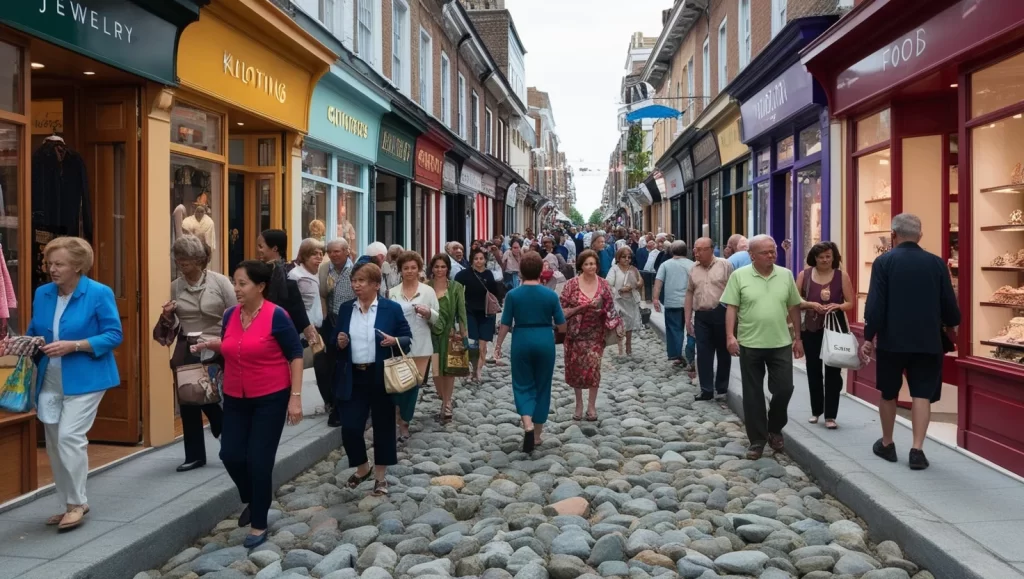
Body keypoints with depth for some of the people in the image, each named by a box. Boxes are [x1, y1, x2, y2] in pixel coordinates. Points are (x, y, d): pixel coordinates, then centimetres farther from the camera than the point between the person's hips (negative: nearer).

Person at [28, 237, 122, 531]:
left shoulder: (99, 293, -11)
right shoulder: (42, 294, 7)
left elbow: (114, 335, -12)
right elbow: (33, 332, 18)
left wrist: (73, 345, -21)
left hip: (84, 379, -6)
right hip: (49, 380, 7)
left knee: (69, 437, -12)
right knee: (53, 444, 10)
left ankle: (77, 502, 4)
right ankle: (69, 504, 24)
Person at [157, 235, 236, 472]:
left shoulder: (220, 282, -7)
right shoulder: (176, 286, 5)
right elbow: (174, 324, 14)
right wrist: (167, 317, -8)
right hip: (186, 352, 4)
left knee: (212, 401, 0)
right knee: (188, 403, 7)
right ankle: (195, 455, 20)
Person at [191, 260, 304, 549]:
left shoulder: (276, 316, -15)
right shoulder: (230, 315, 2)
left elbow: (295, 355, -12)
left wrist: (295, 397, -16)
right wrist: (210, 345, -2)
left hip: (270, 398, -5)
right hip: (235, 398, 6)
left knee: (259, 461, -2)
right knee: (231, 455, 4)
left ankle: (259, 525, 15)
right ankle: (252, 500, 35)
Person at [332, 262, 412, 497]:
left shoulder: (392, 308, -4)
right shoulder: (345, 309, 7)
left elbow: (408, 338, 0)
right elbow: (335, 341, 14)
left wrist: (394, 341, -21)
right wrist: (339, 343, -8)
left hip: (381, 377, -3)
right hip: (353, 378, 3)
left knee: (383, 426, 7)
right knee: (350, 428, 1)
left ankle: (380, 476, 24)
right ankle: (362, 469, 29)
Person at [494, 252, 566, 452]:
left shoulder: (513, 295, -7)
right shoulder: (551, 295, -5)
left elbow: (505, 324, -3)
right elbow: (562, 326, -1)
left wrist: (498, 345, 10)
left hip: (522, 341, -1)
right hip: (545, 341, 1)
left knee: (523, 385, 12)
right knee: (542, 386, 13)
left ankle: (528, 426, -11)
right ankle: (537, 434, 21)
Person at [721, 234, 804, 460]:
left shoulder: (786, 275, 4)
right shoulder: (739, 276, -4)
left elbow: (794, 308, 9)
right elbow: (731, 308, -4)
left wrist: (798, 337, 9)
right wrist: (730, 336, -13)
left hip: (781, 344, 2)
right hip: (750, 344, -2)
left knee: (784, 389, 3)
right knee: (753, 394, 6)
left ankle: (775, 429, 29)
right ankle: (757, 440, 18)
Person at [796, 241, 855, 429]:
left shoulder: (842, 276, -1)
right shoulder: (804, 275, 2)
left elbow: (850, 303, -1)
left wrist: (838, 306, -21)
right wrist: (810, 304, -15)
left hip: (835, 329, -2)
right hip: (811, 329, 2)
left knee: (833, 372, -1)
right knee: (813, 371, 11)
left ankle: (830, 416, 5)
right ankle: (816, 411, 26)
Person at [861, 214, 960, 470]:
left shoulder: (884, 261, -6)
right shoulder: (937, 263, 1)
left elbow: (875, 303, -11)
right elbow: (948, 303, 5)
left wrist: (868, 337, -6)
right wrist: (950, 325, 25)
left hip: (892, 340, -1)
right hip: (927, 341, 2)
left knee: (888, 393, 12)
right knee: (922, 394, 6)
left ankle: (886, 444, 23)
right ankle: (917, 449, 1)